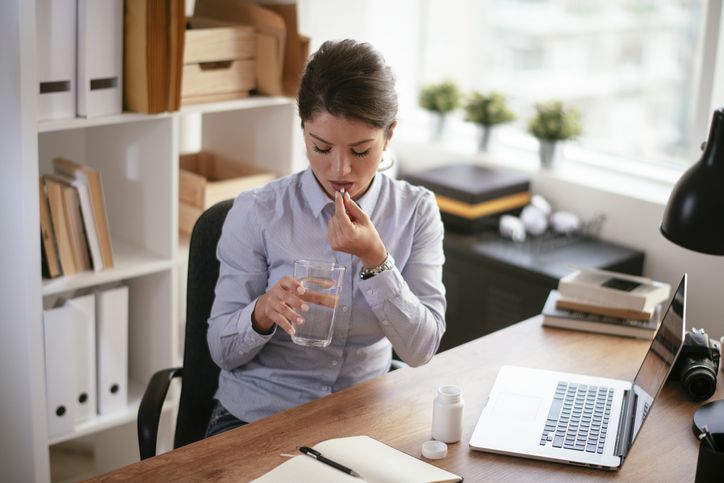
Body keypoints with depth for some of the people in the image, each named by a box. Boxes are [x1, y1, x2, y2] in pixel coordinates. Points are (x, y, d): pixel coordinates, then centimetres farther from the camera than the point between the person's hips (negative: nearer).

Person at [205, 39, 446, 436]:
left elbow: (421, 349, -8)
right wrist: (263, 311, -24)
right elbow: (222, 351, -3)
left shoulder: (416, 212, -1)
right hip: (256, 418, -2)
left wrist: (375, 259, -21)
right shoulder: (257, 212, -7)